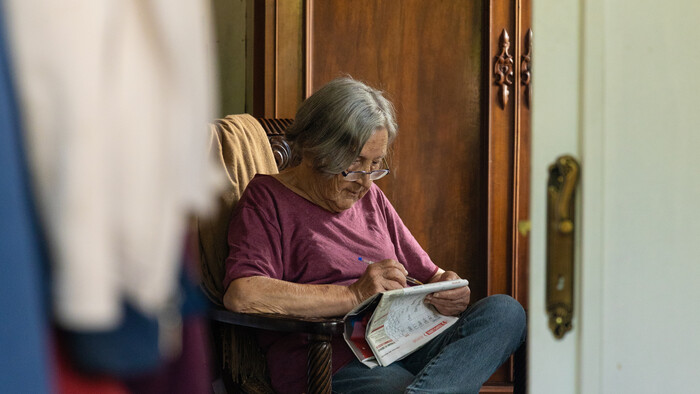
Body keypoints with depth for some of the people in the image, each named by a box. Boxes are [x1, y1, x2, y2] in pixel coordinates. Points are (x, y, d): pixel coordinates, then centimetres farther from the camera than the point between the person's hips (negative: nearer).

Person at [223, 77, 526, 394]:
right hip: (335, 365, -9)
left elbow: (427, 273, 29)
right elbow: (241, 296, -14)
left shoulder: (370, 198, 26)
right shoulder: (268, 199, 3)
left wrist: (449, 290, 2)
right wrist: (354, 295, -17)